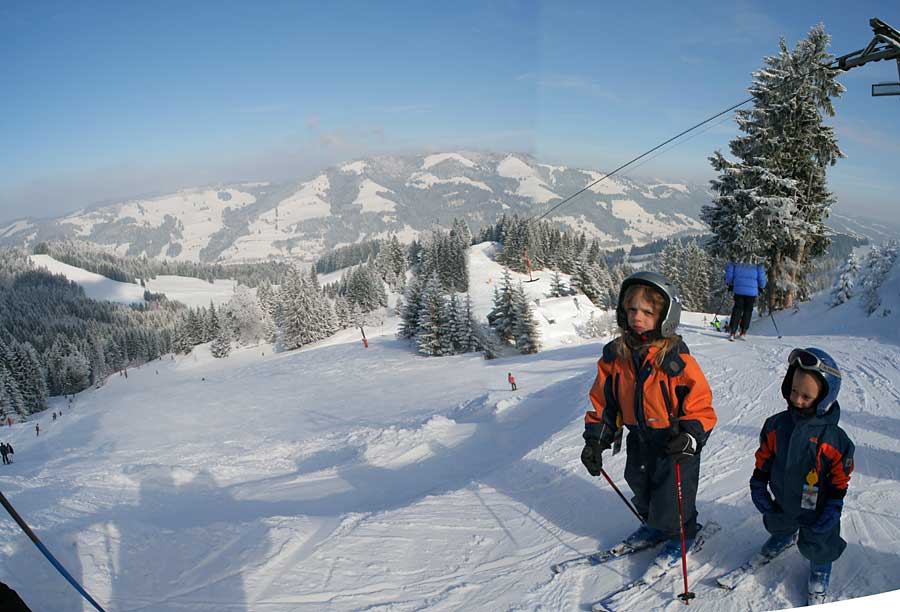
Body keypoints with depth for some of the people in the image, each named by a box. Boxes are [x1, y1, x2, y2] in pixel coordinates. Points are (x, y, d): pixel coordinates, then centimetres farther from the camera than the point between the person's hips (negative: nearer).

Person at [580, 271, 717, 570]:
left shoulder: (677, 360, -22)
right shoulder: (615, 355, -7)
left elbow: (700, 407, -17)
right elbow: (603, 401, 1)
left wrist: (690, 436, -33)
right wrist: (595, 440, -4)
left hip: (675, 442, -5)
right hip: (639, 440, 5)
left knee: (671, 496, 6)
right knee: (641, 487, 22)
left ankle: (681, 535, 37)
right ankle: (654, 526, 51)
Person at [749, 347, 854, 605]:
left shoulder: (834, 438, -24)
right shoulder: (776, 424, -15)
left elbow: (840, 477, -13)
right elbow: (764, 458, -1)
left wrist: (833, 509, -11)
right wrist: (758, 486, 0)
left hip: (816, 510, -3)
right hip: (781, 503, 3)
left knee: (818, 547, 18)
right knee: (779, 527, 30)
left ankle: (819, 576, 48)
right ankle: (783, 539, 64)